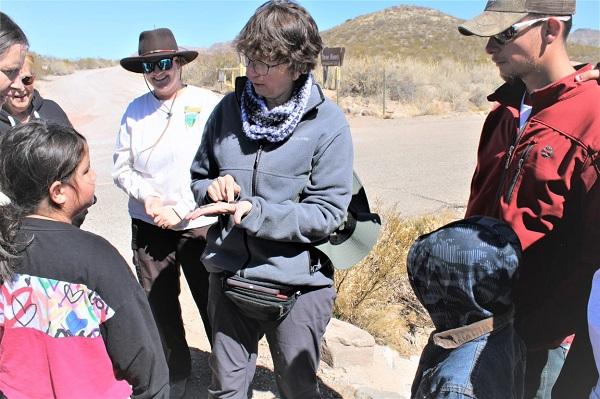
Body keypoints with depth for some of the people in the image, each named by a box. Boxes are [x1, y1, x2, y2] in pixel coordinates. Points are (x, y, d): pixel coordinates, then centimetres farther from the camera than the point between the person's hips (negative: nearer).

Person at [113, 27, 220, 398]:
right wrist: (146, 194, -11)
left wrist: (181, 209, -14)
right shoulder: (135, 110, 5)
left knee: (214, 307, 5)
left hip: (200, 227, -4)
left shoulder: (209, 104, -7)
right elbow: (121, 167, 8)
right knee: (159, 308, 15)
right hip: (148, 228, 4)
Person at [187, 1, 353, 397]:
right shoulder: (230, 108, 0)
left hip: (296, 285, -3)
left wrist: (254, 211, -25)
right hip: (228, 277, 4)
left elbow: (328, 212, -15)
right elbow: (198, 175, 12)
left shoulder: (328, 123, -12)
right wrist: (212, 188, -11)